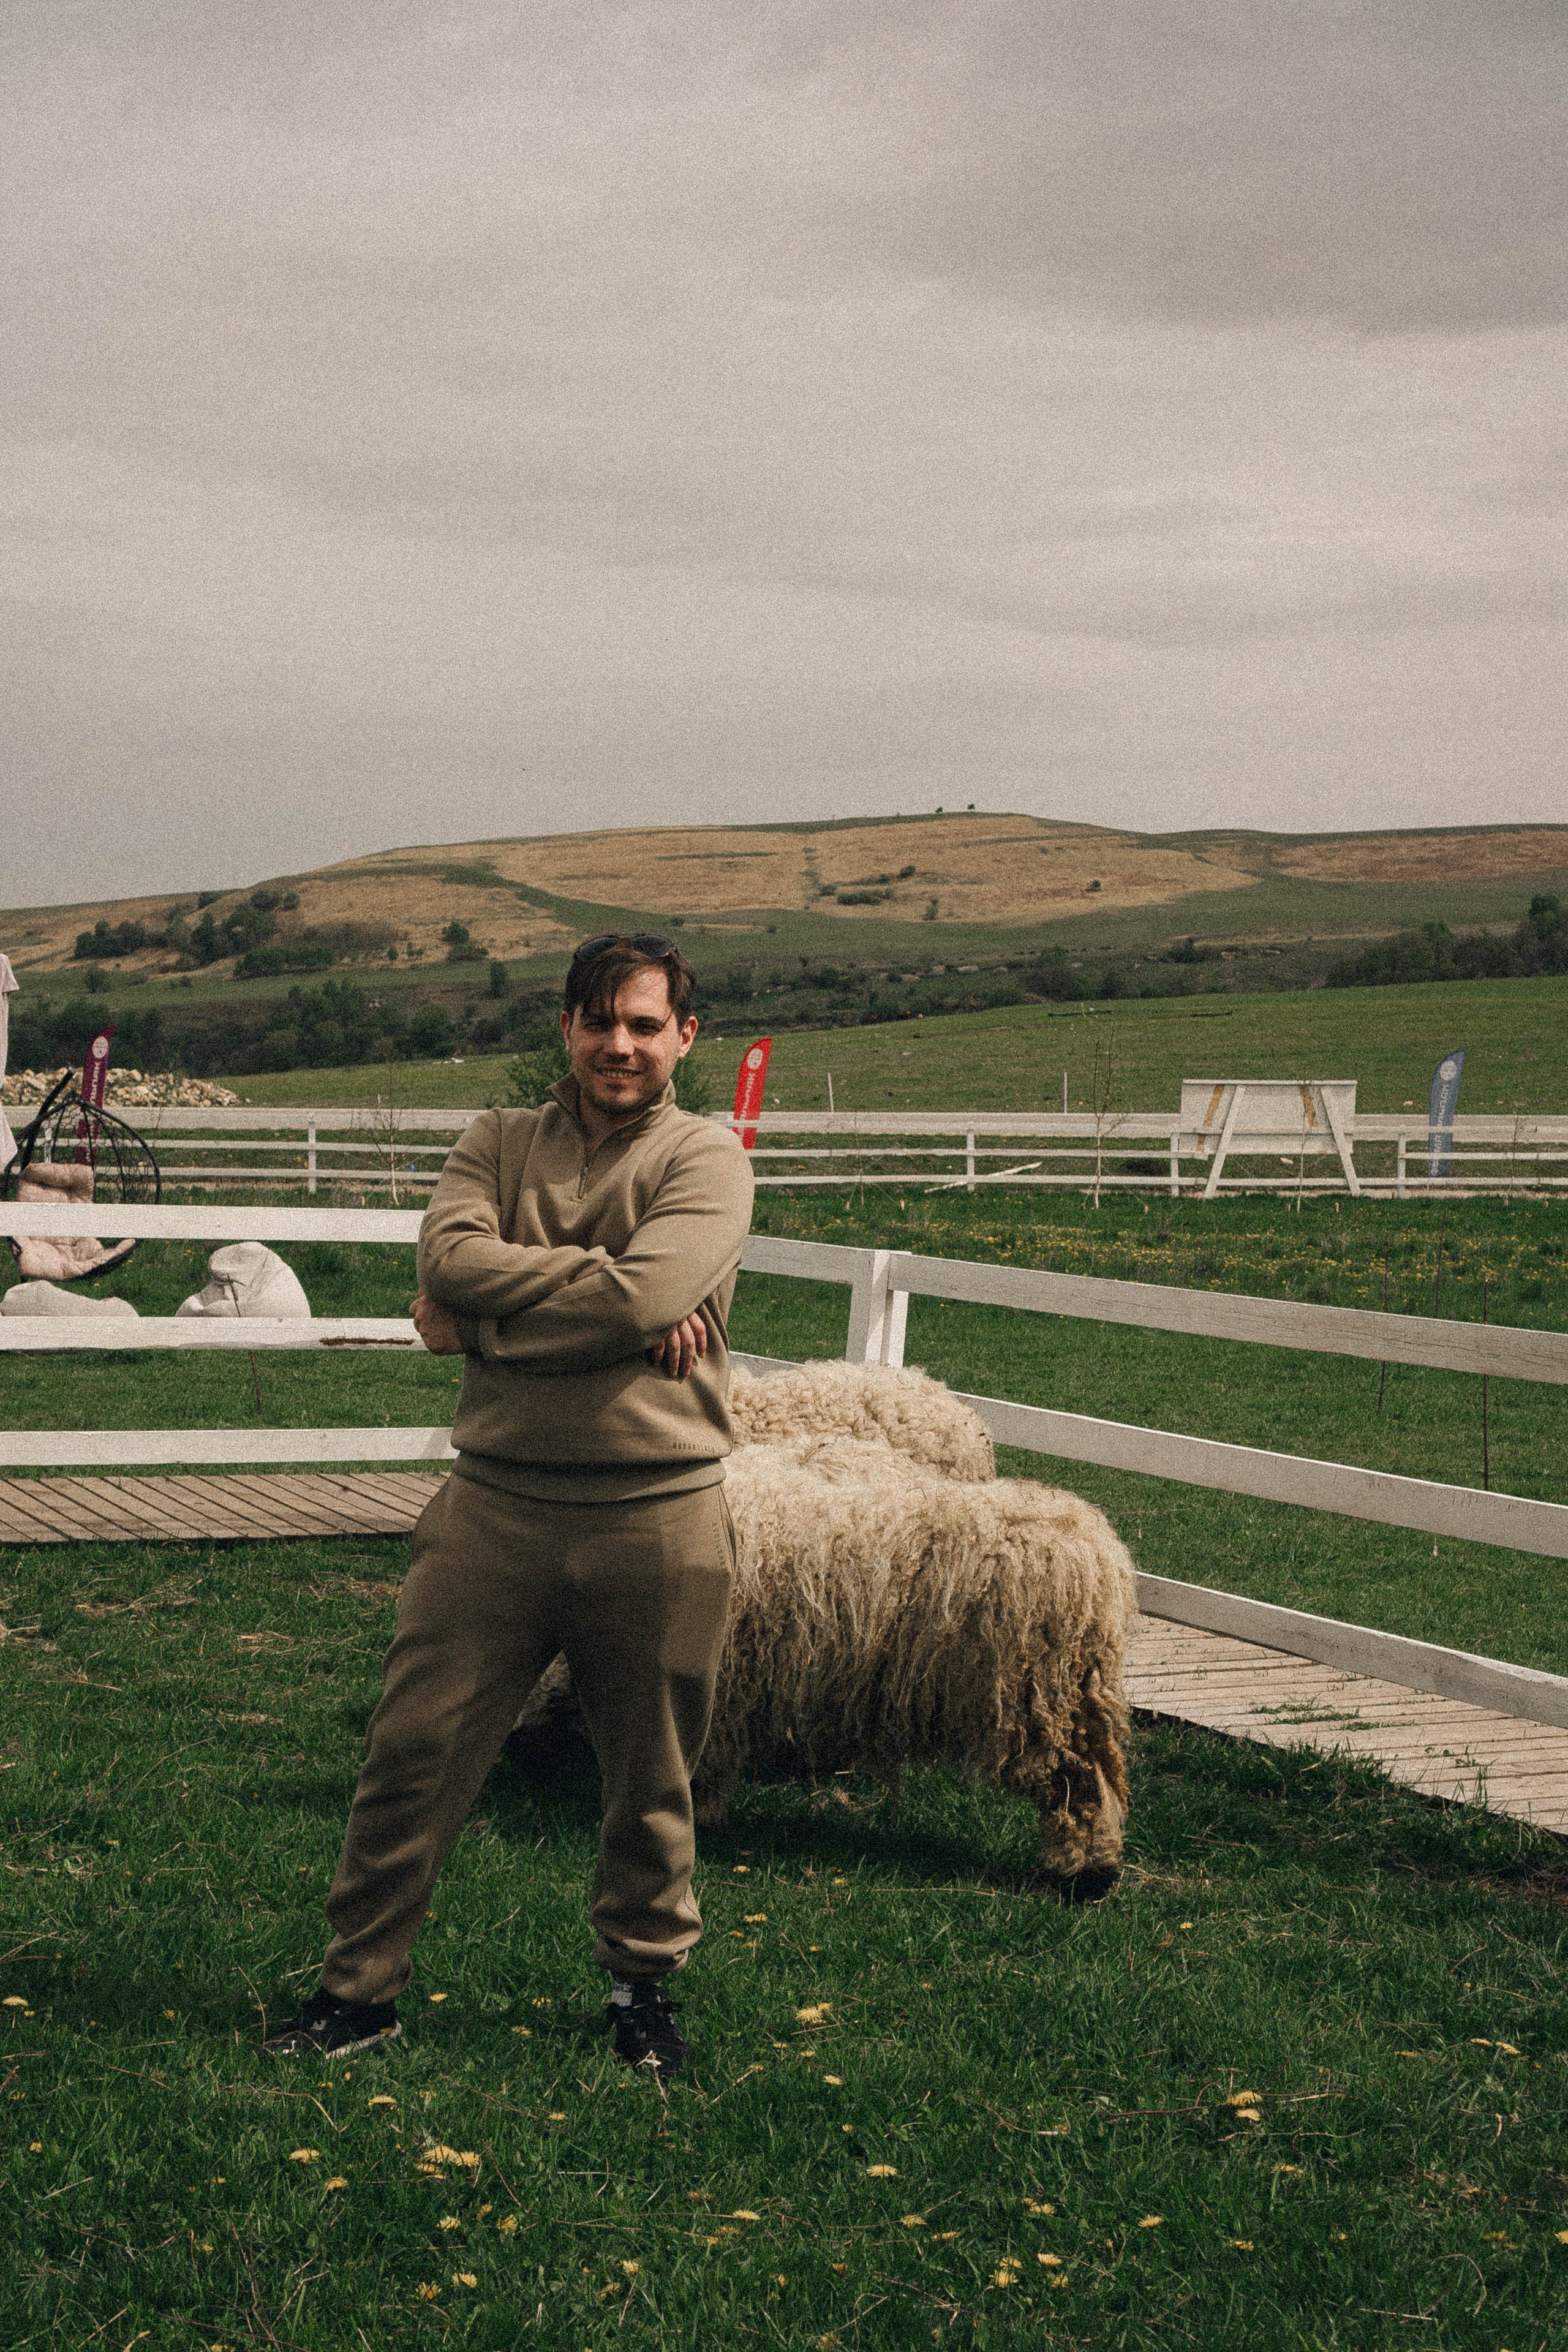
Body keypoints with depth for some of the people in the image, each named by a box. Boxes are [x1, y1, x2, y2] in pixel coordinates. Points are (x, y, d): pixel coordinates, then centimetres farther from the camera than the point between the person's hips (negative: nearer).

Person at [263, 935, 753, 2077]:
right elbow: (450, 1258, -11)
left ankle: (645, 1977, 32)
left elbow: (645, 1296, -19)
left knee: (654, 1777, 12)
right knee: (415, 1749, 2)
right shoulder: (500, 1144, 8)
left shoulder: (706, 1159, -2)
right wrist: (602, 1292, -16)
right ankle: (362, 1984, 16)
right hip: (497, 1501, 2)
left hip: (657, 1518, -2)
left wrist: (486, 1318, -11)